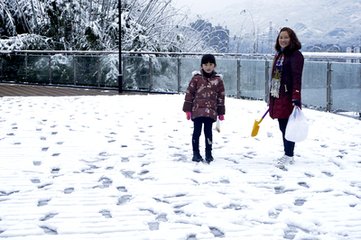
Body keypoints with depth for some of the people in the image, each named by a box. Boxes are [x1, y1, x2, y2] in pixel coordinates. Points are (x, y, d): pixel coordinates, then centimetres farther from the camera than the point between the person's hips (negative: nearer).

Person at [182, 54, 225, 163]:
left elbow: (221, 96, 10)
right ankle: (196, 153, 12)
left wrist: (221, 112, 10)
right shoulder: (196, 78, 1)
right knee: (197, 132, 3)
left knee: (208, 132, 5)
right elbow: (189, 93, 2)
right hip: (197, 110, -1)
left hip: (211, 111, 1)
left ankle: (208, 154, 14)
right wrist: (188, 109, -1)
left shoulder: (218, 80, 7)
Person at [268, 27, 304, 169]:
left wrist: (296, 98, -24)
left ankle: (288, 155, 0)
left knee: (288, 127, -5)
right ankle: (288, 156, 20)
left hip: (288, 97, -9)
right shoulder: (279, 55, 17)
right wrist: (271, 98, 21)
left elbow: (297, 78, -17)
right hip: (278, 97, 9)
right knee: (283, 127, 12)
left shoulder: (296, 55, -8)